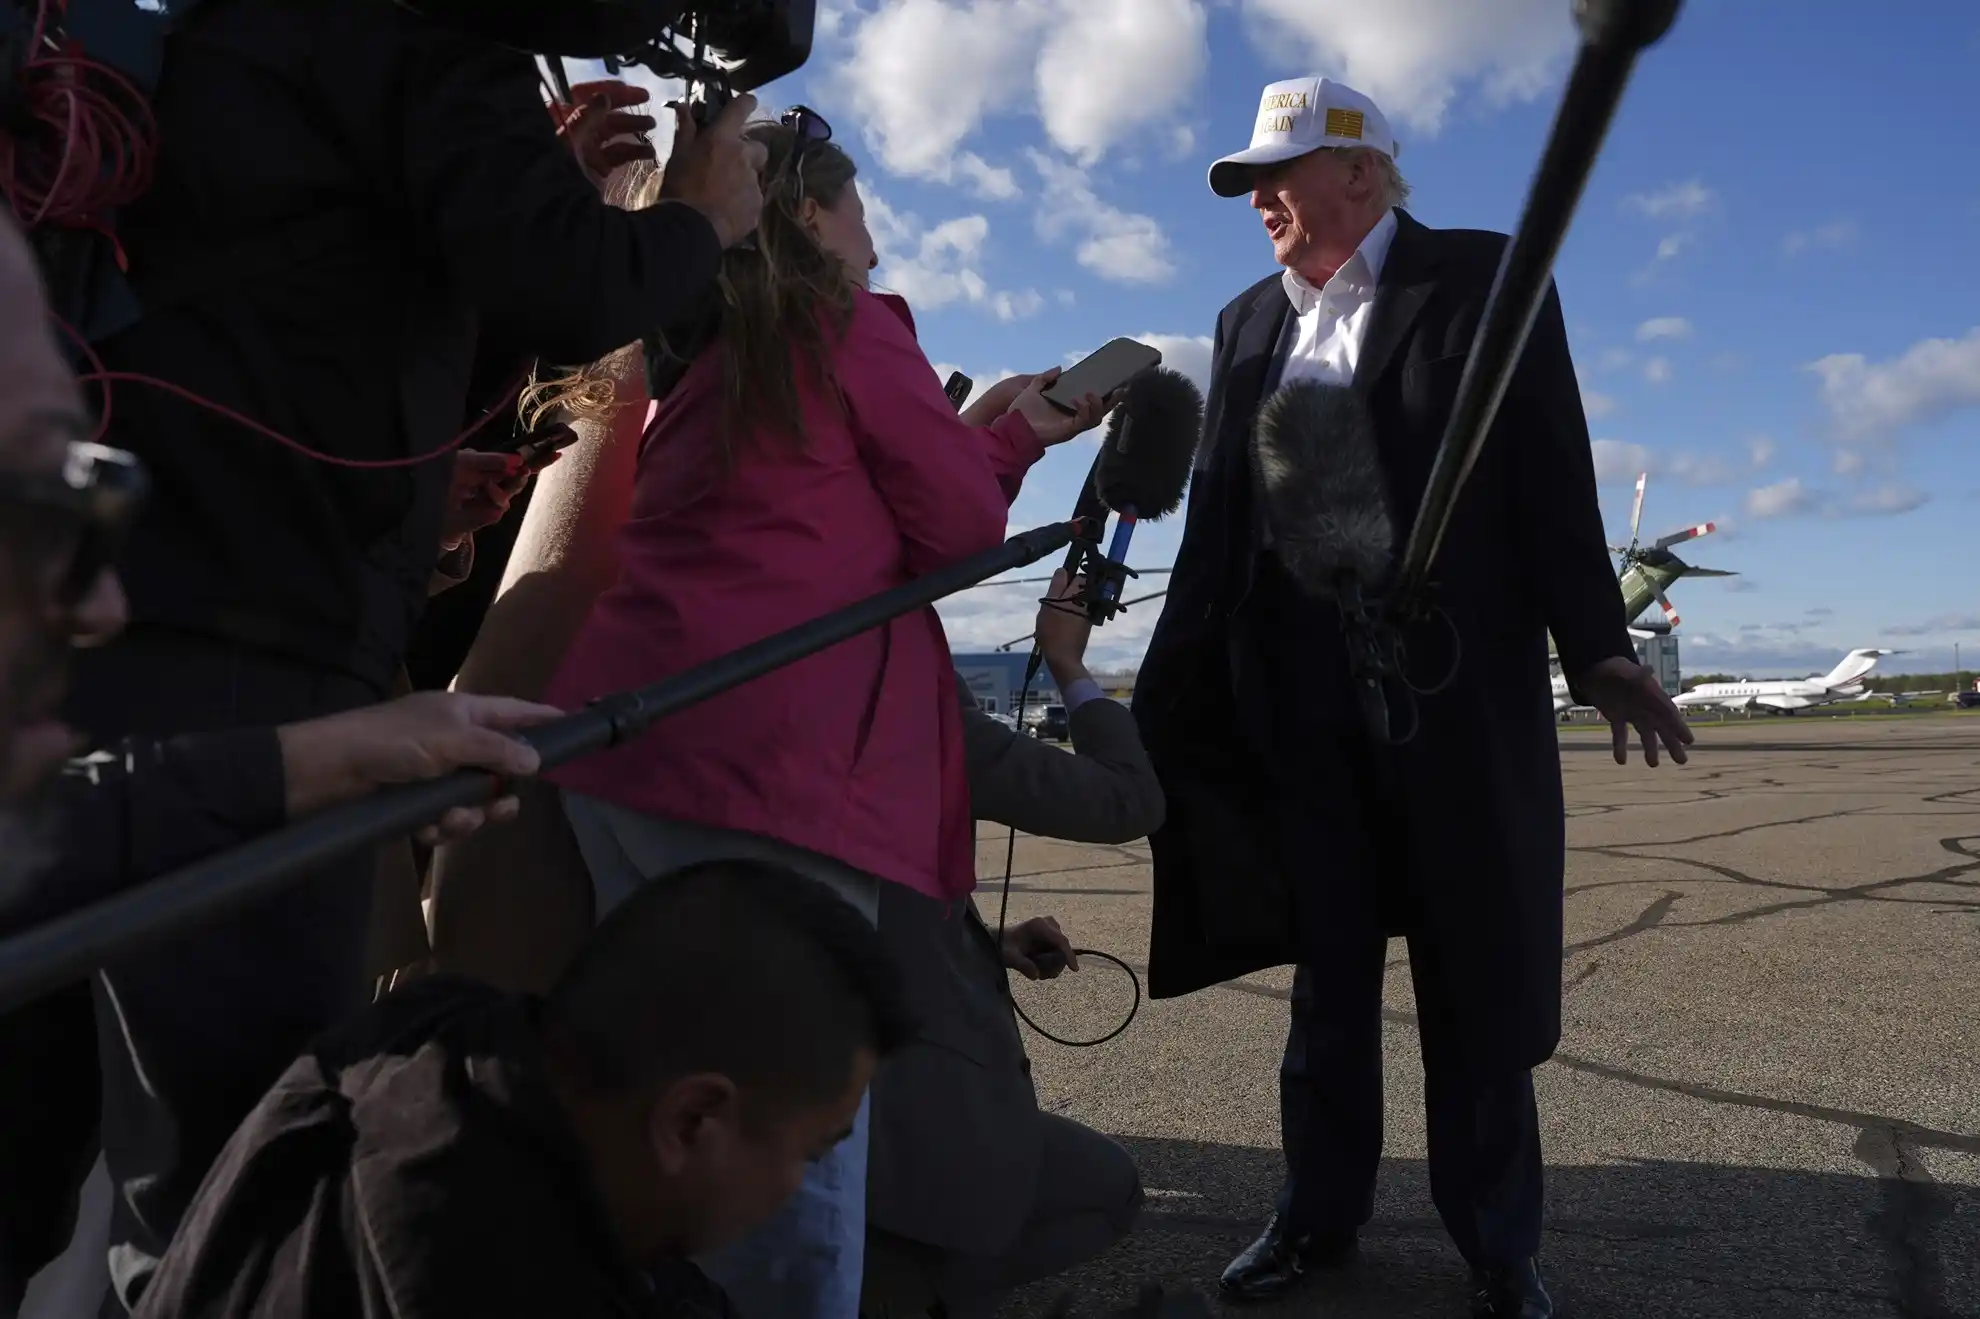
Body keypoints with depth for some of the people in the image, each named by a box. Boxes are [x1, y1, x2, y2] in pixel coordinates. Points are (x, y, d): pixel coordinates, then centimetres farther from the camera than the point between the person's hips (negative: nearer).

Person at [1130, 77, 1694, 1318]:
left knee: (1476, 975, 7)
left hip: (1458, 691, -3)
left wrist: (1596, 644, -10)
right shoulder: (1249, 321, 13)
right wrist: (1172, 686, 3)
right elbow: (1216, 515, 8)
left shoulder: (1486, 277, 2)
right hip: (1301, 703, 4)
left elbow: (1552, 472, -3)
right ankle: (1322, 1211, 27)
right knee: (1327, 971, 12)